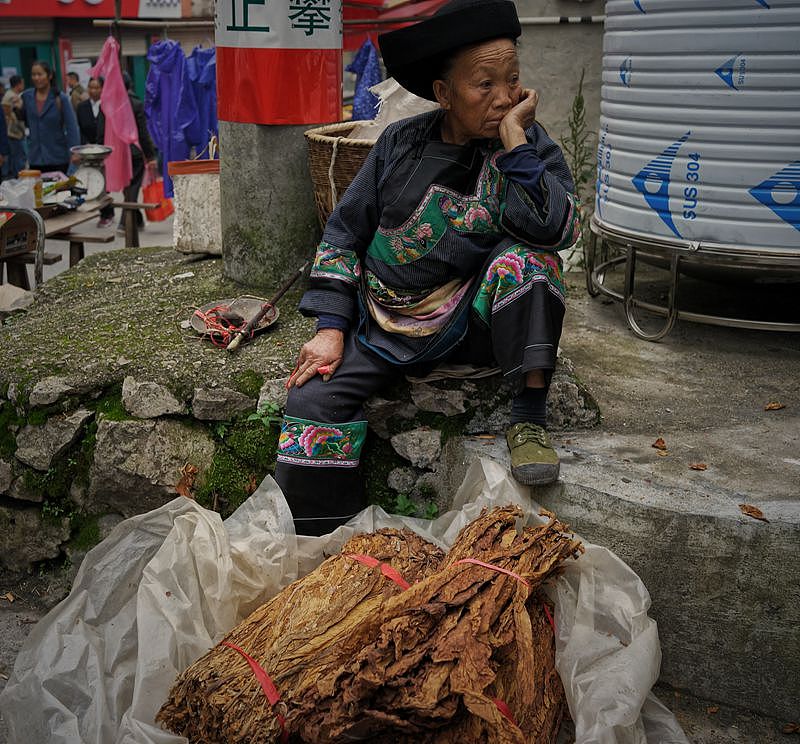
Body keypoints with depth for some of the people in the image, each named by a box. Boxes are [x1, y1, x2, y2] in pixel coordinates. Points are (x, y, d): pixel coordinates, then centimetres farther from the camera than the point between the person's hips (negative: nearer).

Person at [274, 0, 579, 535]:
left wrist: (514, 143, -23)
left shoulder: (533, 149, -3)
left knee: (526, 260, -28)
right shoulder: (402, 144, 0)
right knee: (313, 401, -17)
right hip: (384, 325, 2)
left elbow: (557, 230, -23)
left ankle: (530, 420, -20)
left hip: (472, 325, -1)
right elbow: (344, 233, 5)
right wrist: (332, 329, -3)